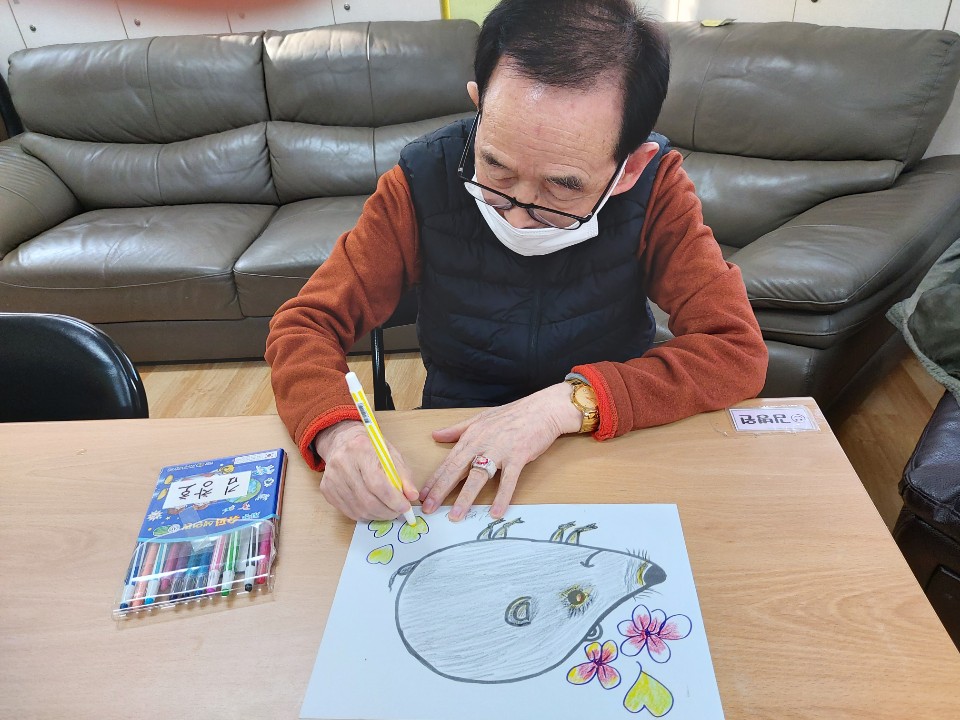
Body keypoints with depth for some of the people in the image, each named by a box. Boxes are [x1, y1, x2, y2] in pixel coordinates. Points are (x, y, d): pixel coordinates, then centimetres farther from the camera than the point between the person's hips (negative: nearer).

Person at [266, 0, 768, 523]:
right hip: (457, 453, 0)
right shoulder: (423, 181, -14)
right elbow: (306, 322, -11)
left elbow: (737, 349, -17)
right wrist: (337, 431, -30)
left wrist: (569, 402, -28)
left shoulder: (654, 185, -15)